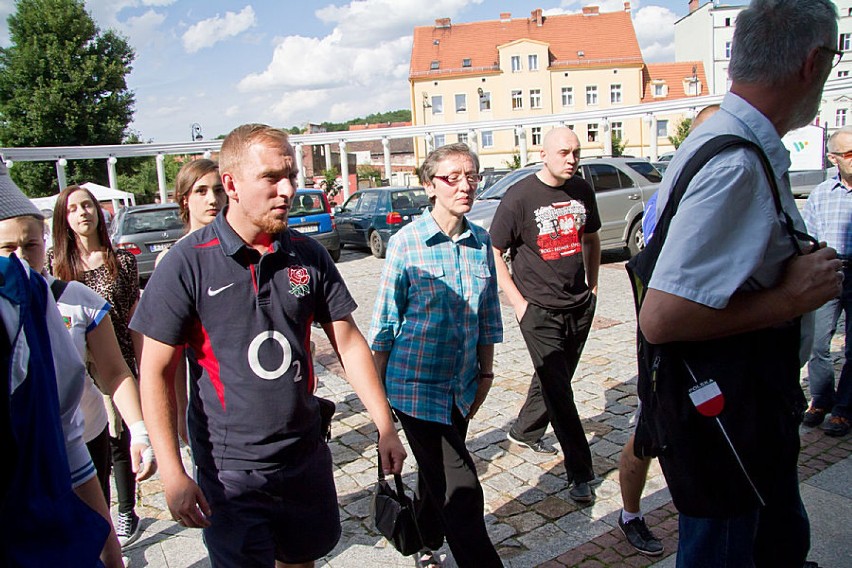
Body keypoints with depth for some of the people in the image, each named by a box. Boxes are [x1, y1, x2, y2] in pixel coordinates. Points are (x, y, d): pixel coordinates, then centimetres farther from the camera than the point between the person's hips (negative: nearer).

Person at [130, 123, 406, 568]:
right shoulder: (188, 263, -13)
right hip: (230, 470, -4)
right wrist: (172, 476, -14)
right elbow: (157, 373, -10)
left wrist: (385, 427, -1)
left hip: (307, 457, 4)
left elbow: (348, 342, 2)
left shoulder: (308, 256, -3)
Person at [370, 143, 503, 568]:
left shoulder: (481, 241, 2)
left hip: (462, 387, 5)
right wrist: (379, 390, -3)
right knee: (461, 491, -5)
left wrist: (486, 373, 13)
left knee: (437, 477, 22)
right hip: (417, 386, -5)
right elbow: (386, 321, -6)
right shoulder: (405, 243, -12)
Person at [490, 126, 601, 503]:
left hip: (580, 307, 6)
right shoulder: (520, 196, -12)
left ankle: (525, 432, 42)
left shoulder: (582, 191, 5)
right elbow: (493, 253, -9)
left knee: (553, 379, 18)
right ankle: (580, 474, 5)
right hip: (539, 310, -6)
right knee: (558, 390, -4)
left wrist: (592, 286, 14)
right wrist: (518, 302, -12)